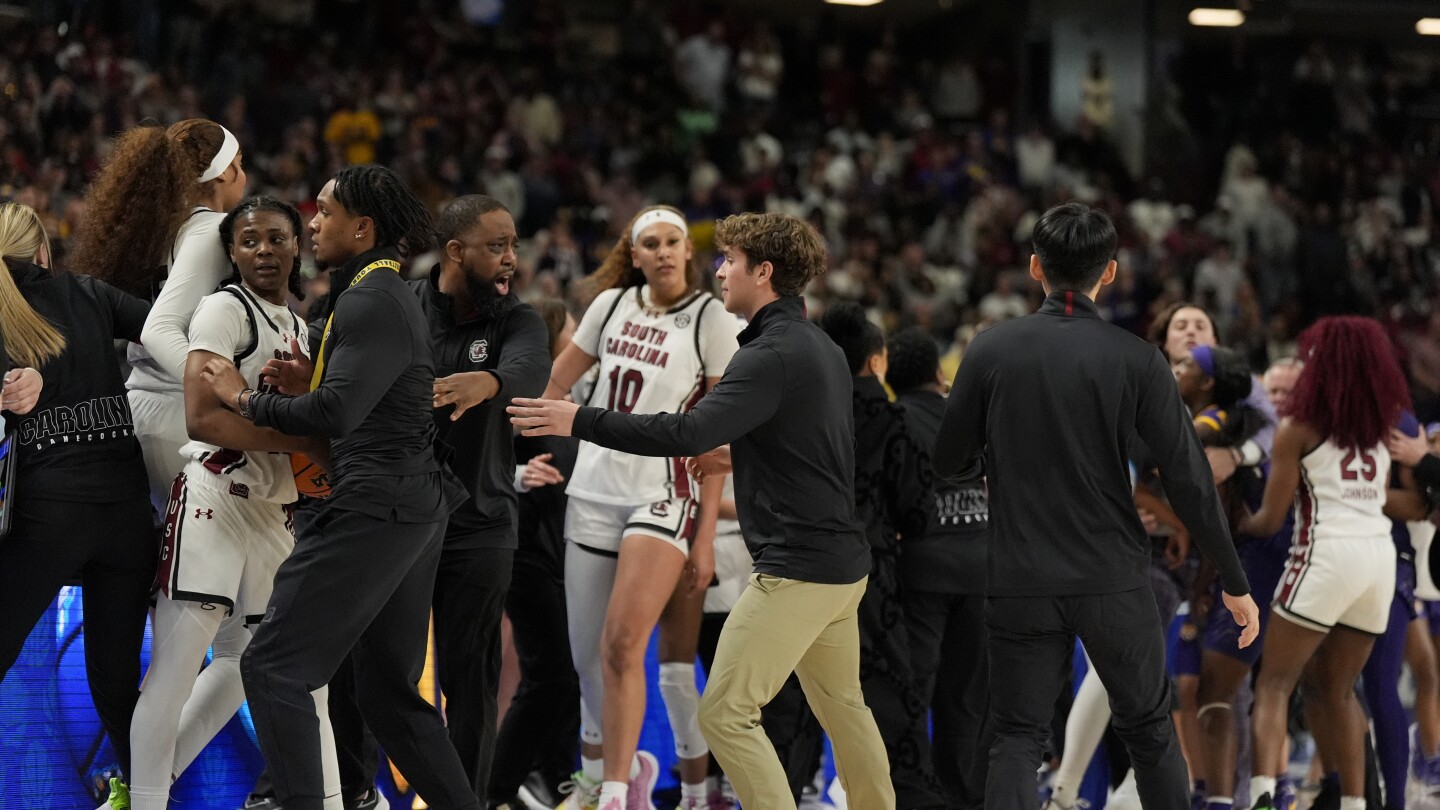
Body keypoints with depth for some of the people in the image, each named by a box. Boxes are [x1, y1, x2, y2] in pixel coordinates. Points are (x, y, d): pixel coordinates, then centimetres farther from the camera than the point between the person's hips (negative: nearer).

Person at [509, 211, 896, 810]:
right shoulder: (822, 349, 13)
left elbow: (688, 433, -27)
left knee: (726, 712, -7)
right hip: (843, 564, 10)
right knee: (842, 706, 20)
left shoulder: (773, 355, -17)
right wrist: (737, 456, 20)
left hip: (796, 568, -10)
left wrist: (580, 421, -22)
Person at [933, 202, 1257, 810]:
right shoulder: (1135, 360, -7)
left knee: (1018, 738, 6)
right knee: (1148, 730, 14)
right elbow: (1189, 480, -7)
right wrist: (1234, 582, 1)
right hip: (1113, 579, 0)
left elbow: (950, 463, 3)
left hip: (1020, 584, 1)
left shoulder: (991, 349, -4)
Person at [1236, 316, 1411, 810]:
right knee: (1338, 689, 16)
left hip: (1327, 552, -5)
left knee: (1275, 681, -3)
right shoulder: (1382, 427, 14)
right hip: (1381, 553, 5)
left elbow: (1270, 520, 0)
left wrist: (1232, 526, 19)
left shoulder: (1298, 428, 0)